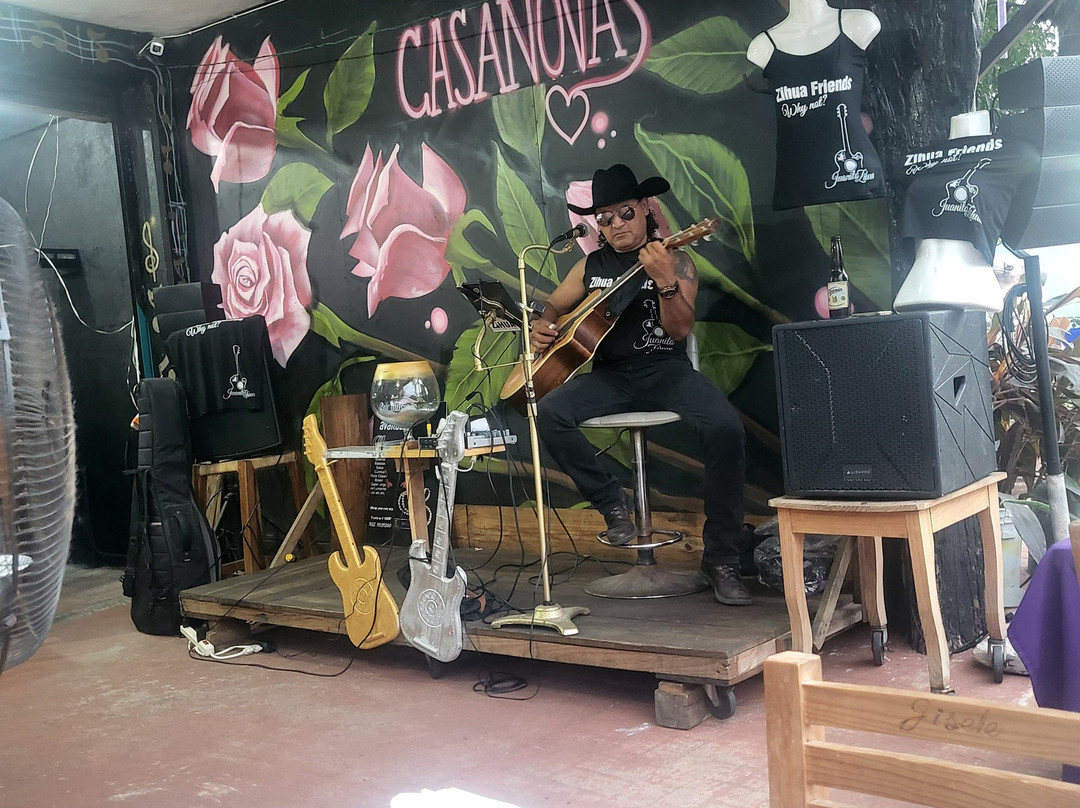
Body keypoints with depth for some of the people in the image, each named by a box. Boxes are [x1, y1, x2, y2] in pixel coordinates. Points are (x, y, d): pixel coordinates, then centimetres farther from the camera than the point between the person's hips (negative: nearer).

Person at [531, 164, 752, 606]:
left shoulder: (674, 261, 2)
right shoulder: (591, 266, 14)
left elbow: (680, 329, -10)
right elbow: (553, 305, 24)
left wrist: (665, 282, -28)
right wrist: (539, 326, 0)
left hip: (667, 370, -3)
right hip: (609, 375, 3)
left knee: (725, 426, -31)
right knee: (547, 413, -26)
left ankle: (721, 557, -20)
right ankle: (611, 500, -6)